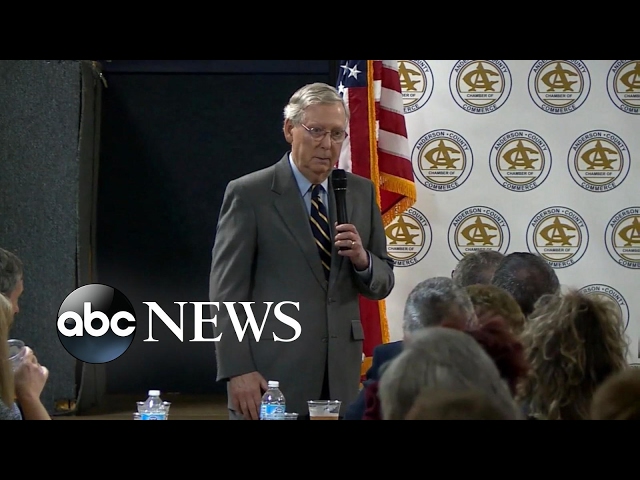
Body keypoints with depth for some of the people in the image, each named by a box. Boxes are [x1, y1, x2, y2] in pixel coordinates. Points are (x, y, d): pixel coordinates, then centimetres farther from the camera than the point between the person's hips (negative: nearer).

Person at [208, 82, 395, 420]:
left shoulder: (361, 192, 10)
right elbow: (227, 290, -7)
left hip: (340, 377, 4)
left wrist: (362, 259, -9)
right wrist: (237, 371, -15)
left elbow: (382, 285, 12)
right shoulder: (248, 194, -4)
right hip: (272, 373, -4)